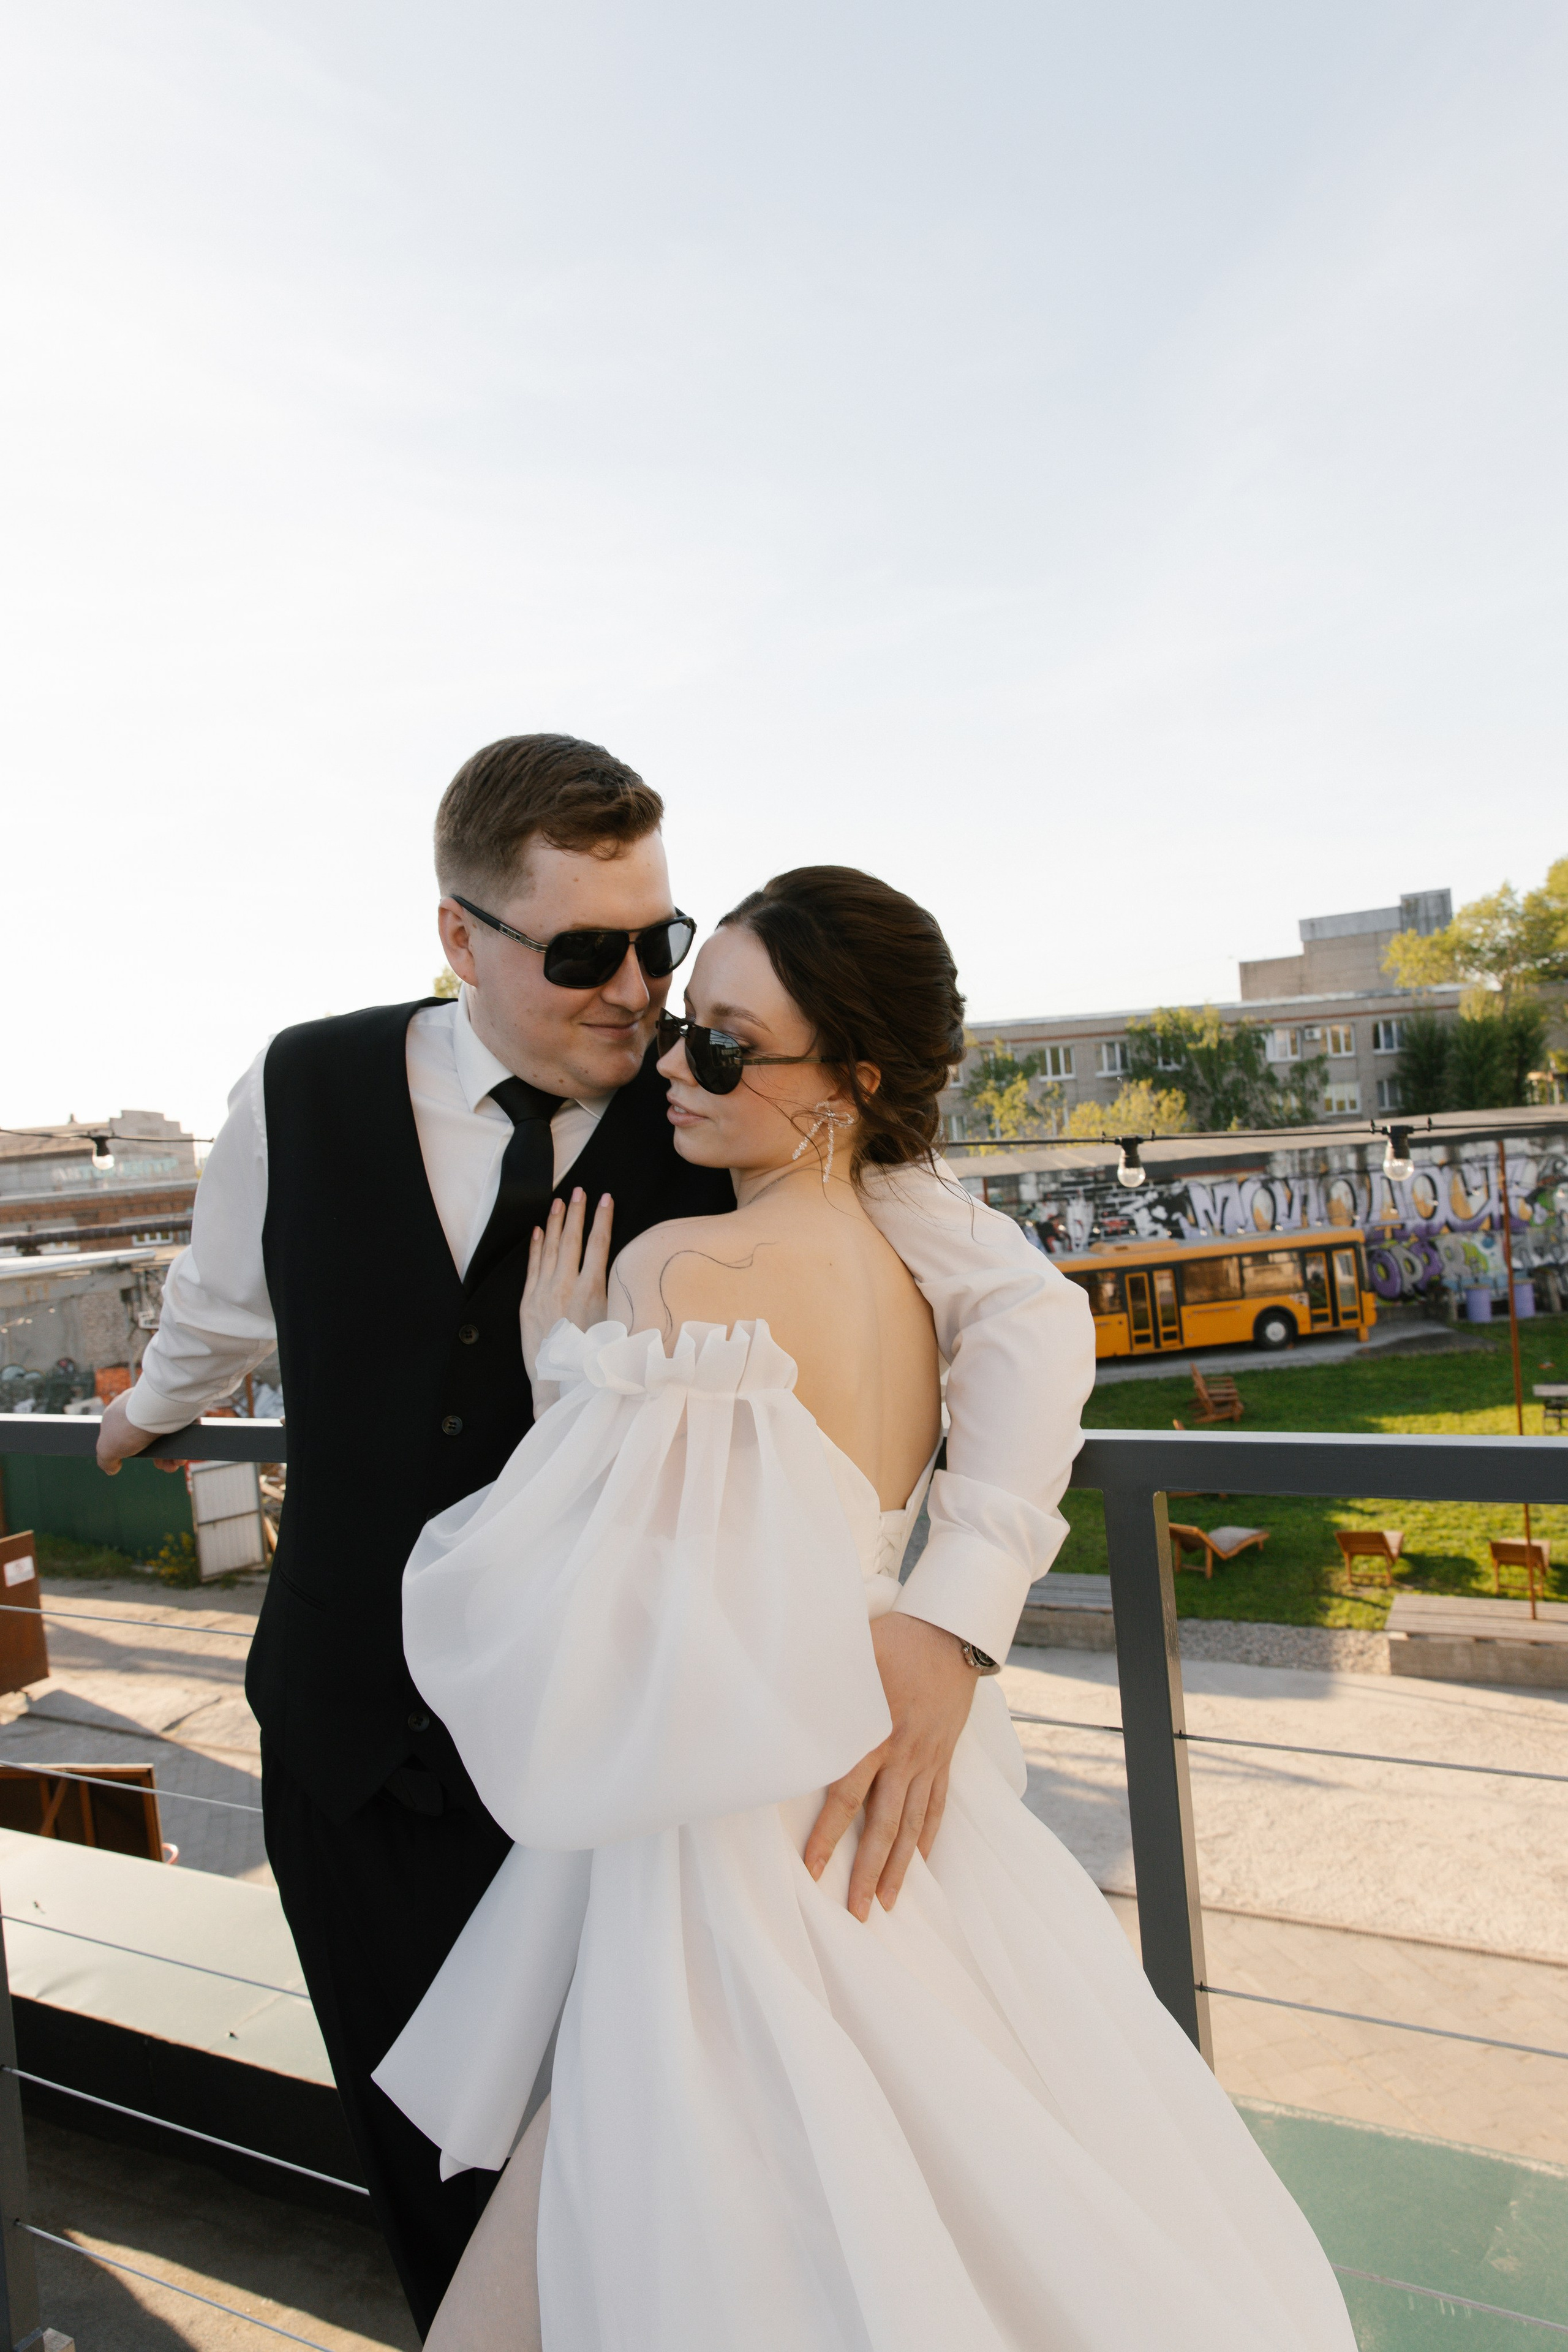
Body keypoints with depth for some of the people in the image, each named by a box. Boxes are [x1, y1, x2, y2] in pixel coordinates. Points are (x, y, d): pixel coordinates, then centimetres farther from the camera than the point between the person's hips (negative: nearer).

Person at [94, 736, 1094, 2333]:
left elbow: (1025, 1307, -21)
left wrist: (951, 1617, -33)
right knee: (431, 2165, 21)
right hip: (351, 1753, 3)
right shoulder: (305, 1092, -7)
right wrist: (152, 1409, 33)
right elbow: (223, 1305, 14)